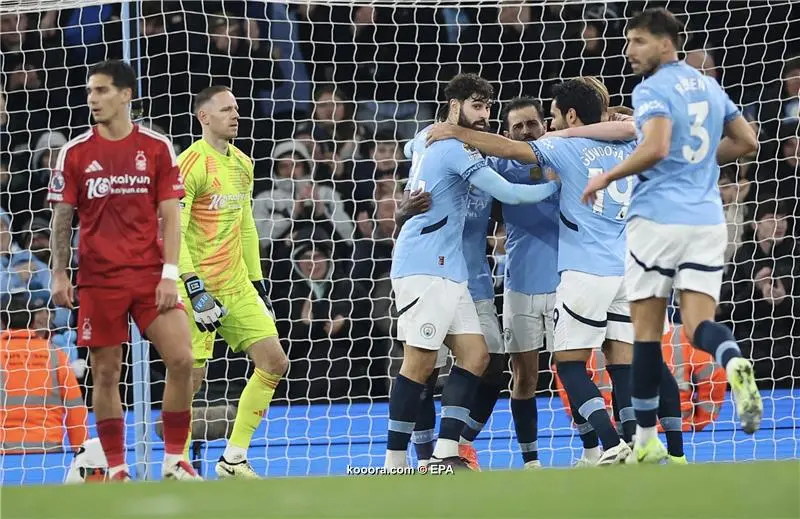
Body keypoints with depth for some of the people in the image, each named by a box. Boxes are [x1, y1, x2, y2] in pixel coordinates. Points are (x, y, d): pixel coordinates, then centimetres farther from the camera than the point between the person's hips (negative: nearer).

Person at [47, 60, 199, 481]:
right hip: (98, 279, 0)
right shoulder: (75, 153, 3)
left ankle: (174, 461, 1)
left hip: (151, 274, 0)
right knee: (106, 373, 1)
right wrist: (59, 275, 1)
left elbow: (170, 216, 1)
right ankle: (116, 469, 10)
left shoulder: (157, 148, 2)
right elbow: (61, 219, 7)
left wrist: (170, 273, -7)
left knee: (181, 360, -11)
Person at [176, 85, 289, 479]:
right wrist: (193, 285, -25)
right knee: (192, 376, -8)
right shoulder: (190, 164, -12)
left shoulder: (242, 164, 14)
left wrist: (258, 283, 19)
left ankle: (234, 458, 9)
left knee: (275, 363, 1)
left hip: (237, 285, 8)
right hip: (200, 285, -8)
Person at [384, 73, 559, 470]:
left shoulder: (425, 138, 17)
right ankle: (395, 462, -8)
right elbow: (508, 193, -14)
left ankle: (444, 453, -5)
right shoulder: (455, 149, -11)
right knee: (420, 362, -10)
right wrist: (555, 185, -1)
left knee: (474, 355, 2)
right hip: (425, 267, -10)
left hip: (447, 270, 10)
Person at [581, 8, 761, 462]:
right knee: (700, 322, -1)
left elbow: (655, 148, -21)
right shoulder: (709, 86, 15)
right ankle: (735, 363, -36)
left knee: (648, 330, 4)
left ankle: (647, 440, 8)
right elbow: (747, 142, 20)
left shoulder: (653, 90, -7)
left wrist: (607, 177, -9)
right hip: (708, 219, 6)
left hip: (659, 217, -6)